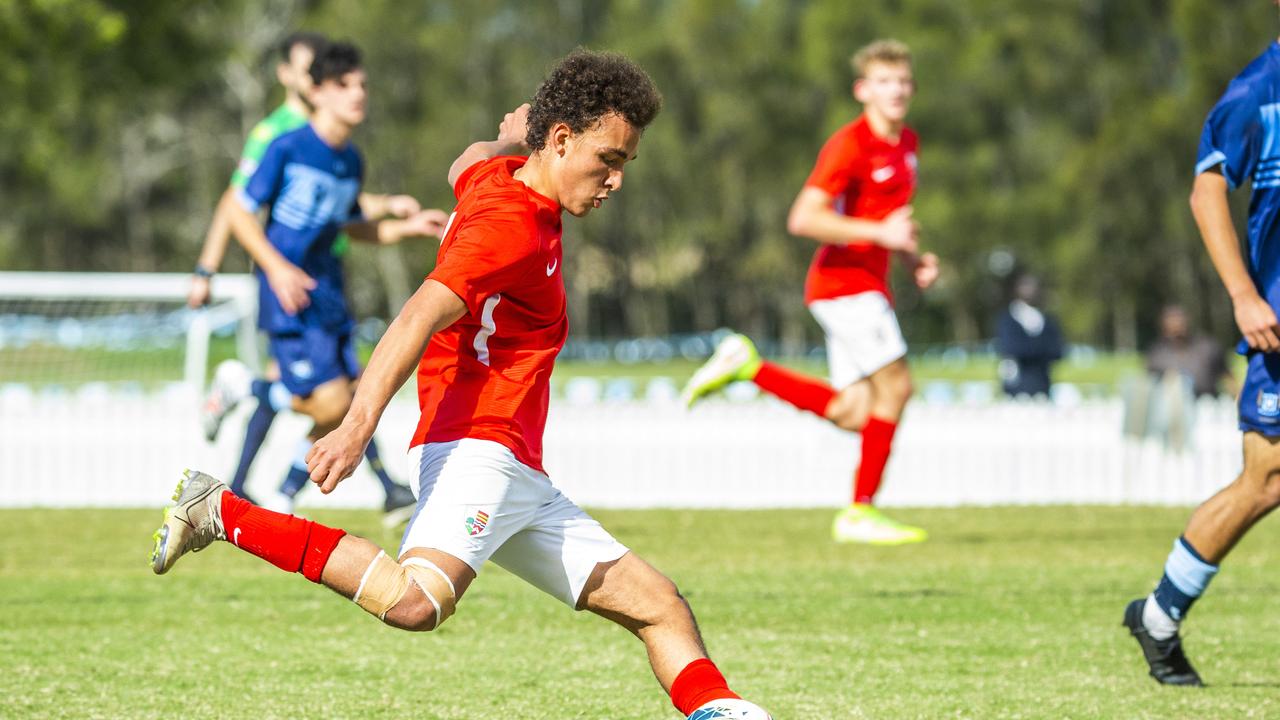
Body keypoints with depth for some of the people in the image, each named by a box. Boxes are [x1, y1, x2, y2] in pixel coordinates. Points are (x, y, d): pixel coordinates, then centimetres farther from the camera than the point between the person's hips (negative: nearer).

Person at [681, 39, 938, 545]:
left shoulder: (905, 143, 14)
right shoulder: (849, 145, -13)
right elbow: (803, 218, -22)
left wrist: (913, 261, 12)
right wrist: (880, 233, -25)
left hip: (868, 285, 9)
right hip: (843, 280, -9)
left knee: (853, 414, 4)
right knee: (894, 384, -12)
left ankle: (747, 367, 16)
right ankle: (861, 512, -3)